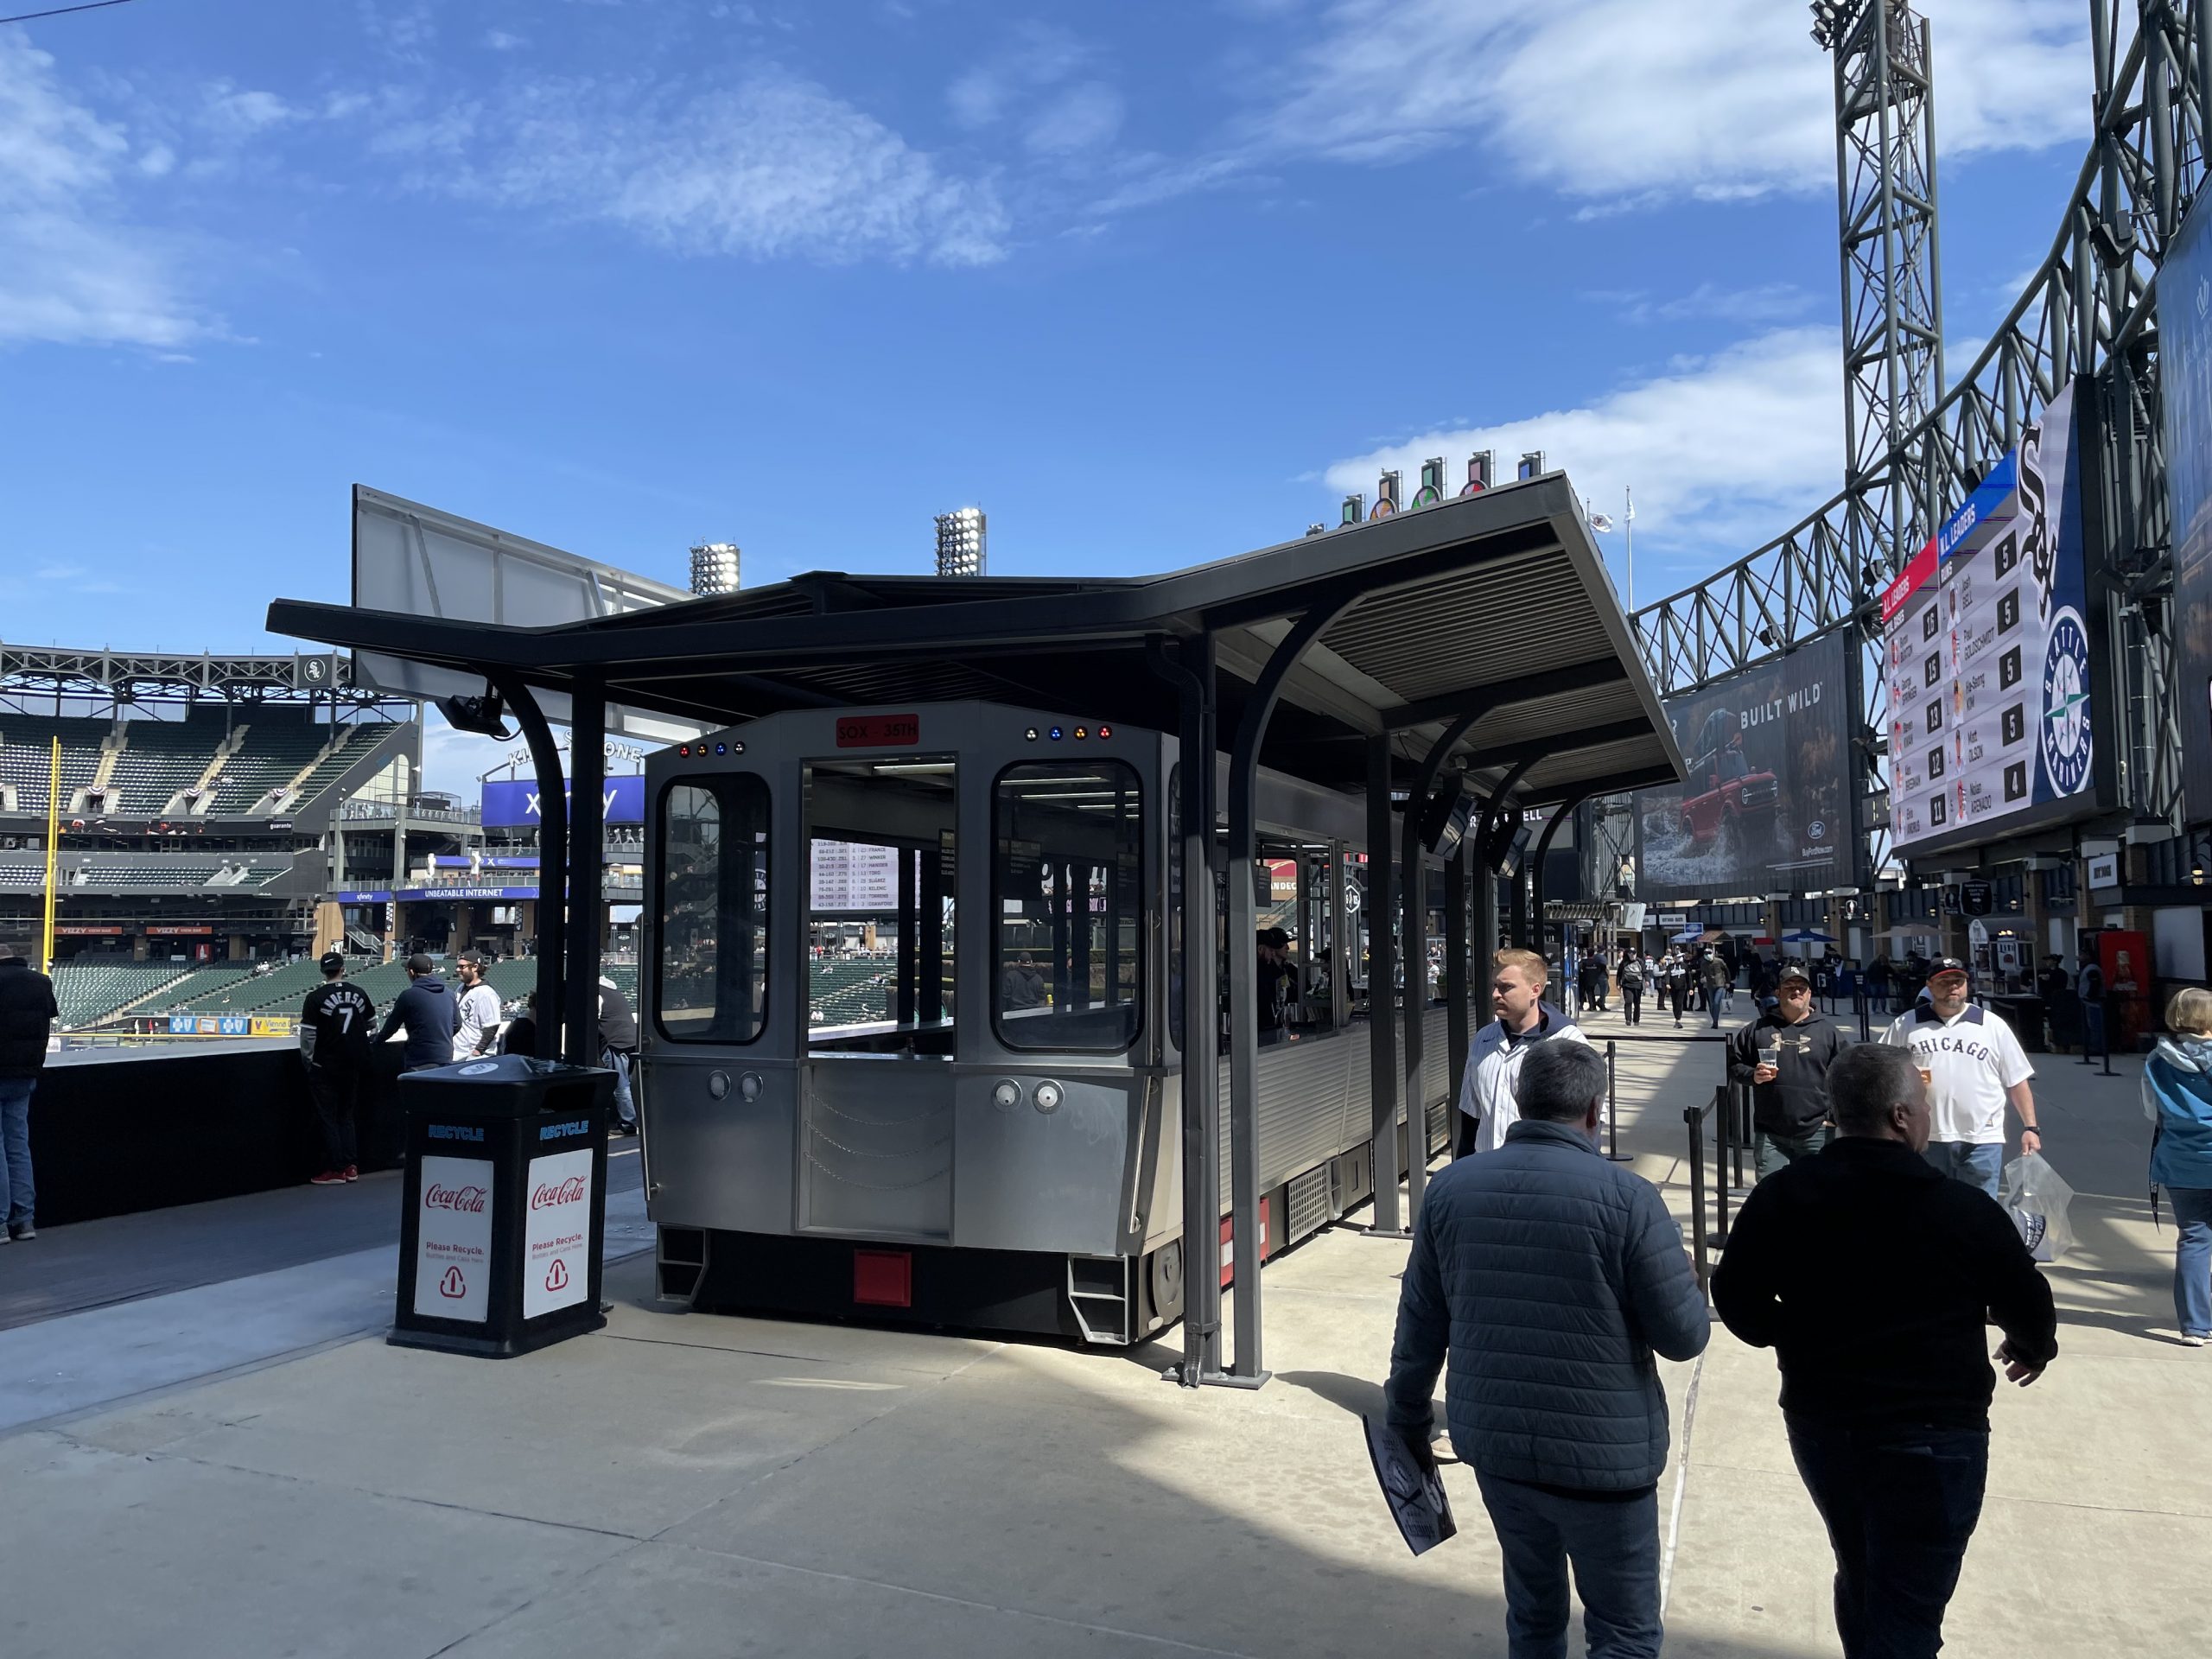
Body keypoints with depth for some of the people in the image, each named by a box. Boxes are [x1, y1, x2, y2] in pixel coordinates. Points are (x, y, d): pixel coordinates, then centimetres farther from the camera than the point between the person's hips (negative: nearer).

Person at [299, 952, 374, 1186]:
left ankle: (336, 1170, 3)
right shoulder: (359, 993, 1)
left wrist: (310, 1061, 4)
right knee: (346, 1115, 15)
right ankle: (351, 1167, 13)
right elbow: (371, 1022, 13)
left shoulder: (316, 997, -12)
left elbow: (308, 1035, -11)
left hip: (326, 1066, -4)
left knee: (328, 1117, 3)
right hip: (353, 1065, 4)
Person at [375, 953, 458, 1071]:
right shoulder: (449, 994, 6)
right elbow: (457, 1024, 14)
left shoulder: (408, 996, -8)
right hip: (446, 1058, 5)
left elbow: (392, 1025, 3)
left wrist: (378, 1039, 22)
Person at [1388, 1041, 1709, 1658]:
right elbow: (1684, 1336, -10)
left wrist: (1408, 1416, 17)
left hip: (1492, 1444, 4)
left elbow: (1420, 1323, 4)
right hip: (1601, 1455, -4)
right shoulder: (1627, 1198, -16)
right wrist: (1684, 1278, 11)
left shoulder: (1450, 1188, -3)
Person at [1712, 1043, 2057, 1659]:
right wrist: (2033, 1348, 22)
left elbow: (1737, 1298, -1)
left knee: (1861, 1579, 26)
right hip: (1933, 1435, -4)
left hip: (1819, 1424, 5)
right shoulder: (1965, 1210, -16)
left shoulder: (1780, 1196, -7)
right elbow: (2029, 1309, -2)